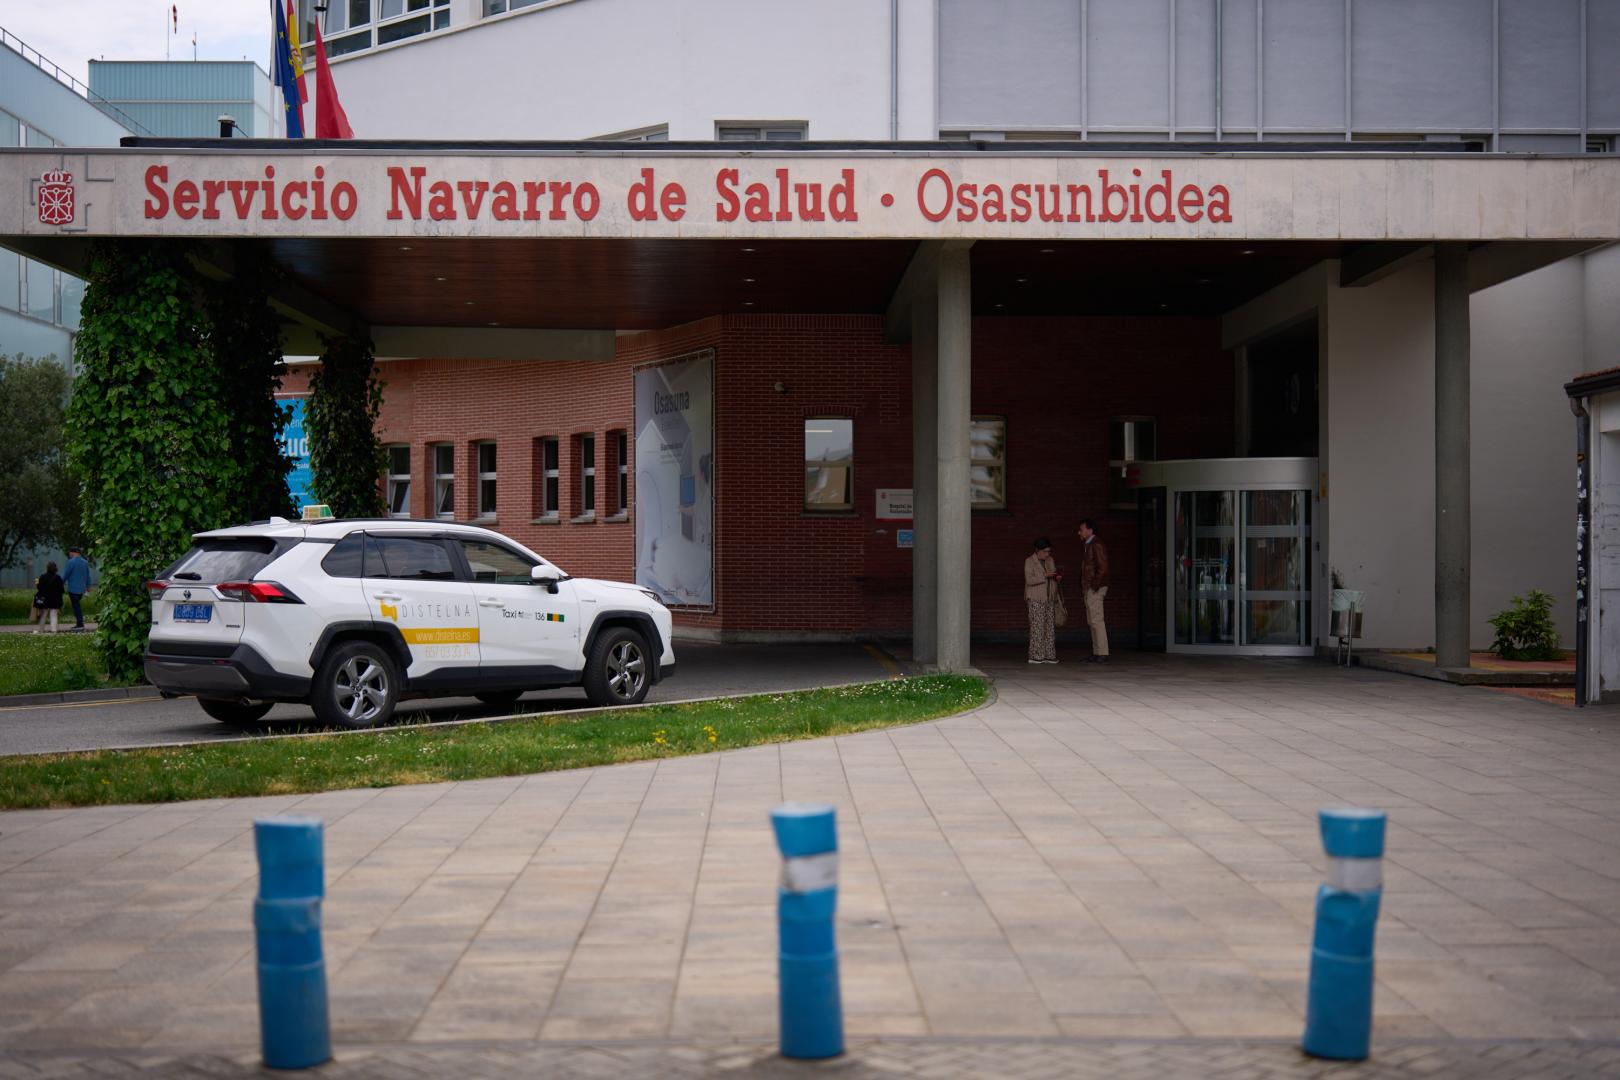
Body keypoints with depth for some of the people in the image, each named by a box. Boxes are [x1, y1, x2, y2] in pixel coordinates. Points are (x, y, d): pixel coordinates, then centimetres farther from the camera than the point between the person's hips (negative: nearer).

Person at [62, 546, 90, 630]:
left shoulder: (71, 562, -13)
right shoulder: (85, 562, 9)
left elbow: (65, 575, -9)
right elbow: (88, 575, 16)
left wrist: (62, 584, 6)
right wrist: (88, 586, 25)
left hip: (73, 588, -7)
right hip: (82, 588, 7)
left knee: (76, 606, -3)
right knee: (78, 605, 18)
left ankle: (80, 624, -6)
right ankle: (80, 622, 16)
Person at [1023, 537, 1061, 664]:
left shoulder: (1050, 560, 14)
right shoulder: (1030, 561, -4)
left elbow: (1054, 576, 24)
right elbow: (1029, 580, -14)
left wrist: (1058, 578, 1)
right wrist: (1045, 576, -22)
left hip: (1049, 599, 6)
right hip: (1036, 600, -6)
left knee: (1050, 627, 3)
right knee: (1037, 627, -9)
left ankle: (1048, 655, 5)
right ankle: (1035, 656, -7)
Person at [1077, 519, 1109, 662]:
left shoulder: (1097, 545, -11)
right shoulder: (1086, 546, 20)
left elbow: (1102, 567, -18)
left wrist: (1094, 586, -18)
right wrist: (1082, 589, 19)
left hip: (1095, 589, -10)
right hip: (1088, 589, 10)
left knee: (1096, 620, -12)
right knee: (1091, 621, 8)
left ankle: (1102, 652, -12)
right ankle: (1096, 652, 10)